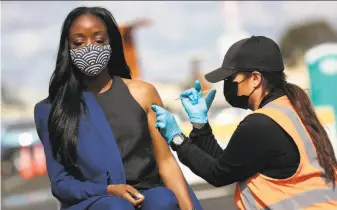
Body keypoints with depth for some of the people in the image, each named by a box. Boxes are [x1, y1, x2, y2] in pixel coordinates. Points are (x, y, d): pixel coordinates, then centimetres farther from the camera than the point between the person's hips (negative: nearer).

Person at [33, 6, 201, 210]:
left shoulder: (142, 93, 9)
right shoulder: (52, 109, 7)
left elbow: (166, 162, 4)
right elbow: (59, 181, 4)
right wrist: (108, 190, -14)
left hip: (147, 193, 1)